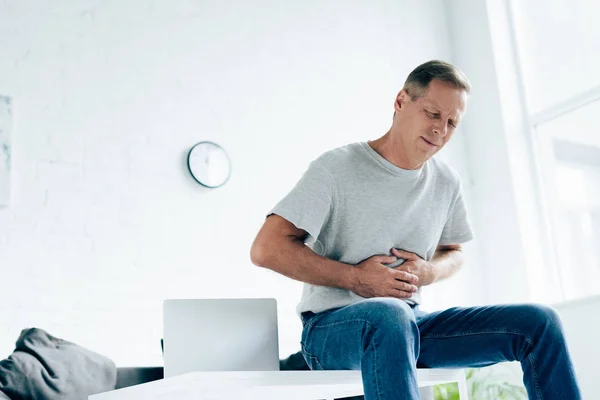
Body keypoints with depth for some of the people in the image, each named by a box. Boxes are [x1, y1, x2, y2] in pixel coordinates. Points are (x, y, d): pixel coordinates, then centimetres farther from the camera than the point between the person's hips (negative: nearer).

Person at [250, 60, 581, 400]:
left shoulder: (447, 183, 8)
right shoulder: (337, 168, -9)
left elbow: (454, 253, 23)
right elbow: (266, 250, -14)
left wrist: (429, 272, -2)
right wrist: (355, 277, -18)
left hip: (409, 324, 6)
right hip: (332, 325, -5)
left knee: (538, 322, -10)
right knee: (389, 314, -42)